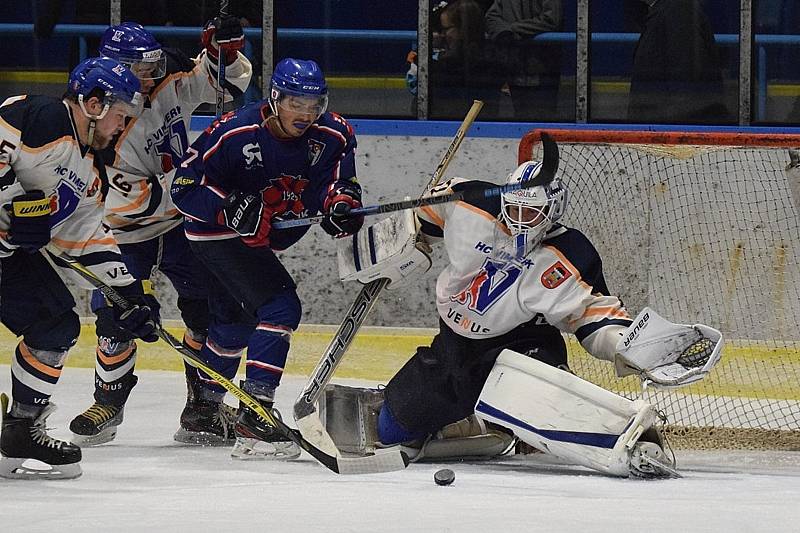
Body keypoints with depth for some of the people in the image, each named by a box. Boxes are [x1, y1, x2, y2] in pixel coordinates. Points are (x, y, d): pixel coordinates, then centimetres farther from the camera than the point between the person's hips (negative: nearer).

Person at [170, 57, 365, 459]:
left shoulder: (332, 135, -12)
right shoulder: (235, 133, -26)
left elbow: (337, 180, -15)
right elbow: (185, 188, -22)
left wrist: (341, 202, -39)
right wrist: (231, 207, -37)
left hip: (263, 240, 8)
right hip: (216, 233, -8)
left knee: (236, 320, 25)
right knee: (280, 307, -23)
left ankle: (203, 408, 48)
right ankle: (253, 420, -28)